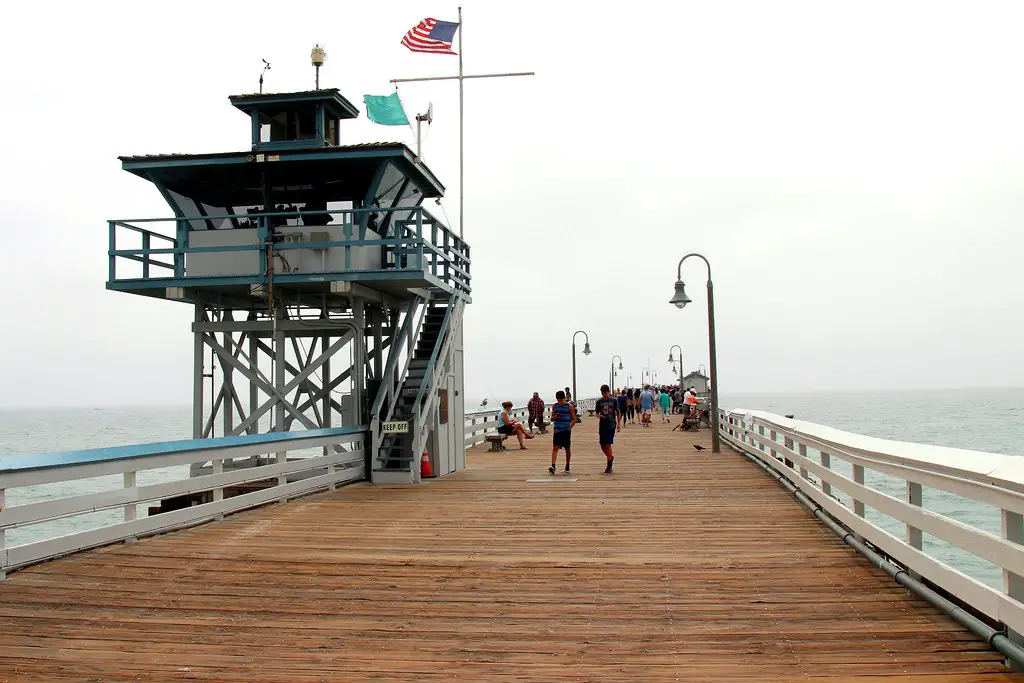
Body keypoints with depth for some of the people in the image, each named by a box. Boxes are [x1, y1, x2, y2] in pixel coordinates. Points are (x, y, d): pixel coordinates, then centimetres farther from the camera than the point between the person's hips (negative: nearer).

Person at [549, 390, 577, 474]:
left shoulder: (569, 406, -1)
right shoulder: (554, 406, 6)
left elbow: (574, 419, 1)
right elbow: (552, 419, 12)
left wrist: (570, 427, -12)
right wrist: (555, 417, -10)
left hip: (566, 431, -1)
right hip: (557, 430, 1)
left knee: (567, 449, 9)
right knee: (555, 448, -11)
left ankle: (567, 466, 24)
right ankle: (553, 466, -20)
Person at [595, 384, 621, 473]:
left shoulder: (614, 401, -2)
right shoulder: (599, 401, 5)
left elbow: (618, 412, 5)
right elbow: (596, 413, 11)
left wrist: (618, 424, 0)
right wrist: (600, 416, -12)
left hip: (611, 424, -4)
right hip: (602, 425, 4)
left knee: (608, 444, -10)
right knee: (602, 445, 6)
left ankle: (609, 466, -4)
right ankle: (610, 457, 36)